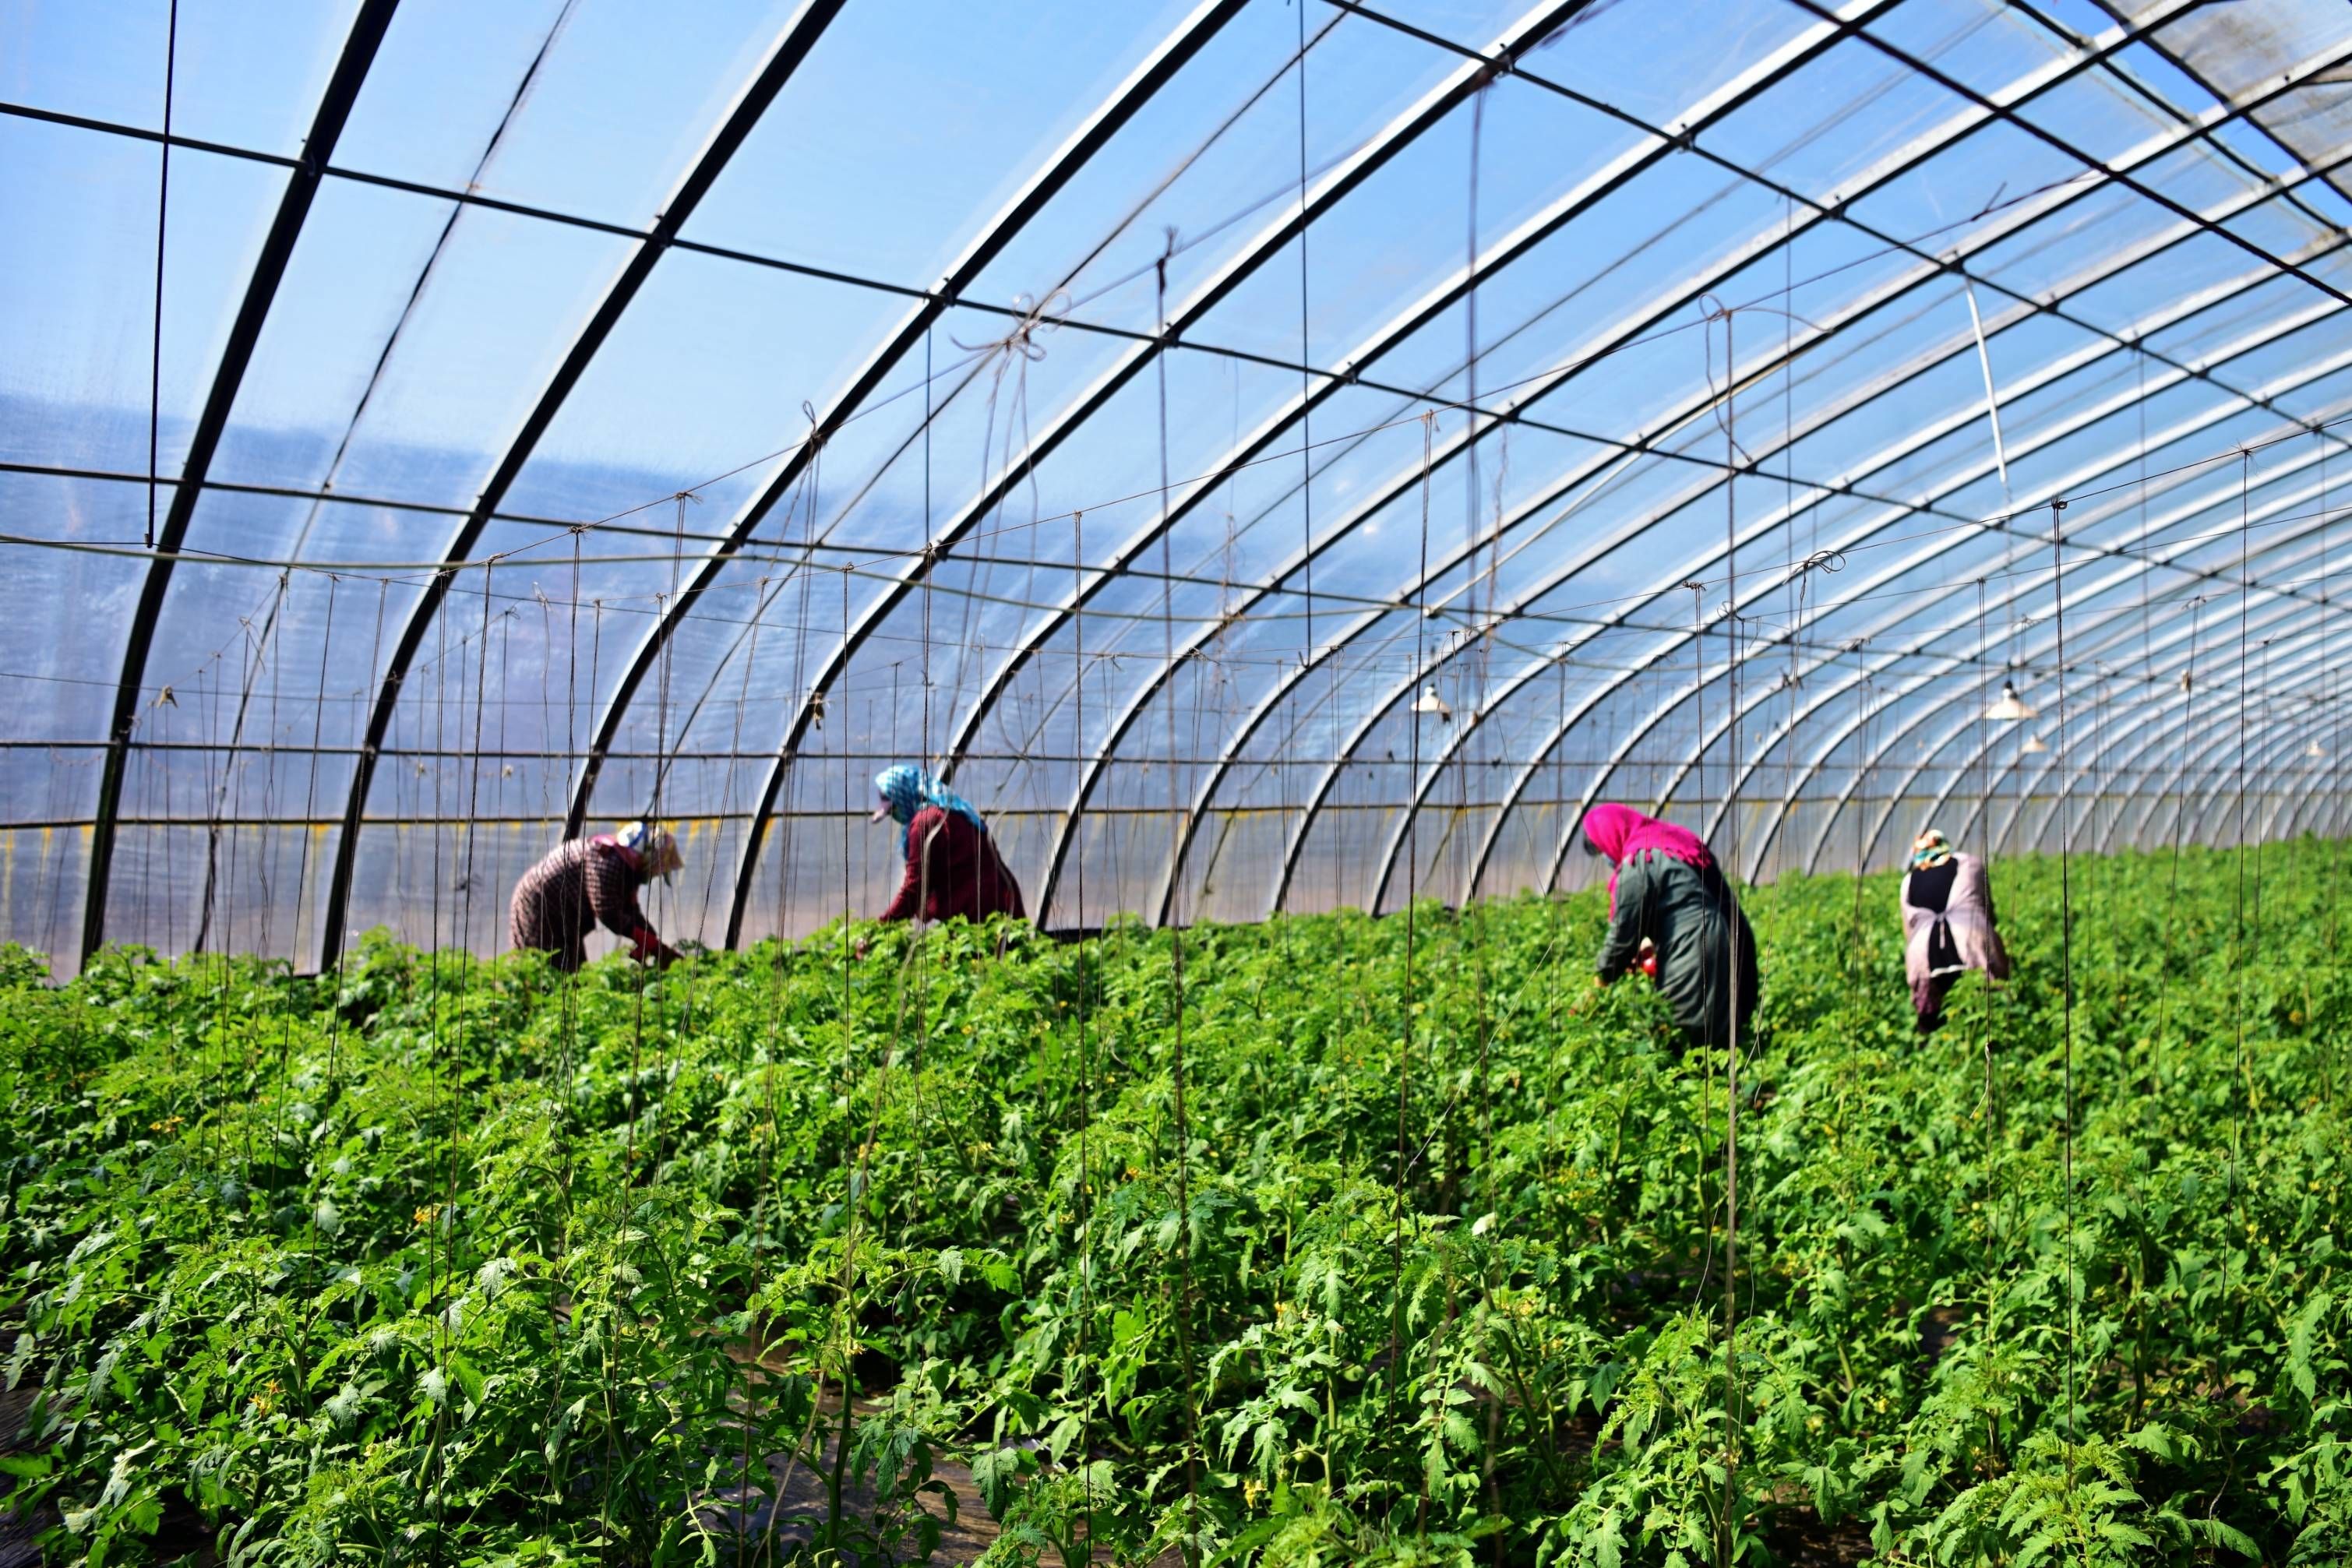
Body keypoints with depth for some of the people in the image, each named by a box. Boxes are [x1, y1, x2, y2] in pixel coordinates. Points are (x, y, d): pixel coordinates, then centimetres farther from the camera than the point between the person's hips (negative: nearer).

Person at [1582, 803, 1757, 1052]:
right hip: (1728, 947, 9)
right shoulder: (1673, 842, 18)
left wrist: (1603, 974, 7)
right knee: (1721, 1040, 12)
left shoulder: (1638, 860, -10)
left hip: (1693, 960, -9)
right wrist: (1652, 939, 20)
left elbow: (1625, 927, -7)